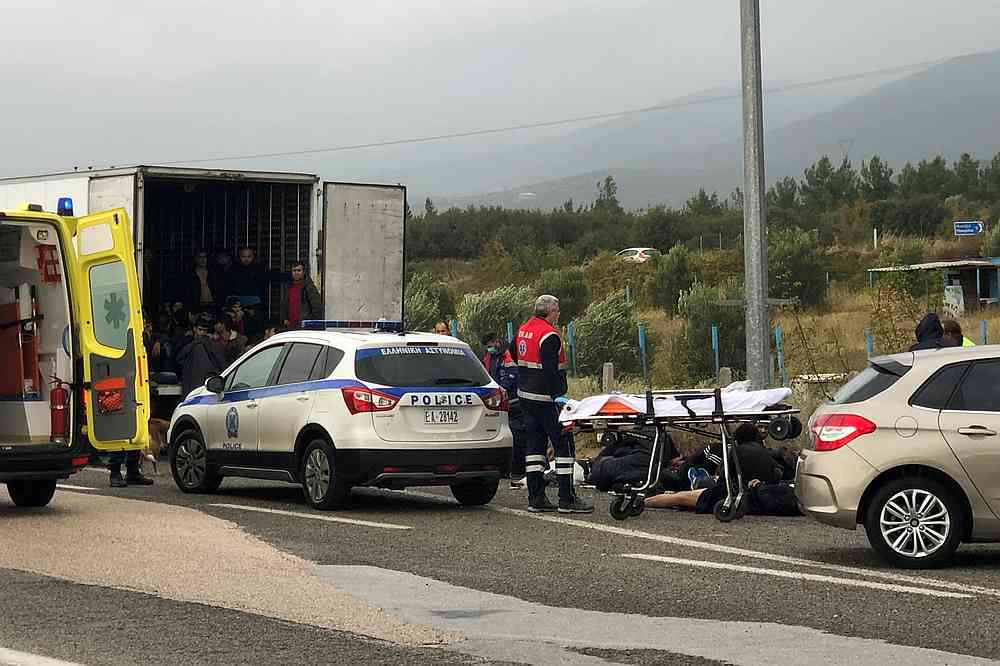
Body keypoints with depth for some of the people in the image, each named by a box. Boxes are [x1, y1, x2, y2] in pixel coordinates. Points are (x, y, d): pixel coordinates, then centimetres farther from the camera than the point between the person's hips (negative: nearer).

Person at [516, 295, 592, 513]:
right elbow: (550, 370, -23)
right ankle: (567, 499, -7)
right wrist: (558, 395, -24)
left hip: (526, 395, 9)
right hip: (546, 398, -9)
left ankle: (536, 498, 10)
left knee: (535, 444, 11)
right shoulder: (549, 335, -16)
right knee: (563, 444, -5)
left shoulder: (523, 330, 13)